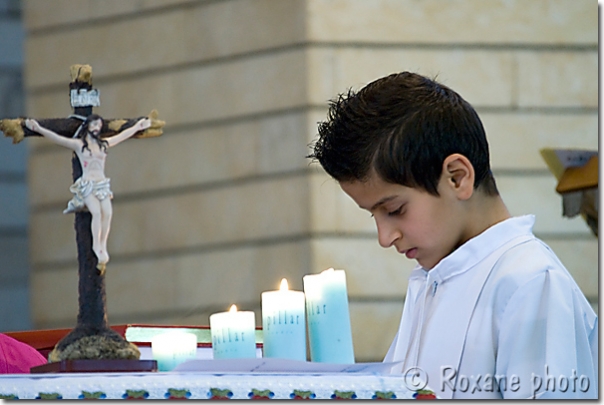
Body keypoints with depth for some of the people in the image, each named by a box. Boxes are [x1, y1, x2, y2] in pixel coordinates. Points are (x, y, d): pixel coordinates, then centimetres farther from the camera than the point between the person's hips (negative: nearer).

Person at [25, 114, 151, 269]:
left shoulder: (103, 144, 16)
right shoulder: (78, 144, 2)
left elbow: (122, 135, 26)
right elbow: (57, 138, -8)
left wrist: (137, 127, 32)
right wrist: (39, 129, -20)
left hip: (102, 184, 4)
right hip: (87, 185, -4)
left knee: (107, 213, -19)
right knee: (96, 212, -25)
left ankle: (103, 245, -12)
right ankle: (96, 245, -15)